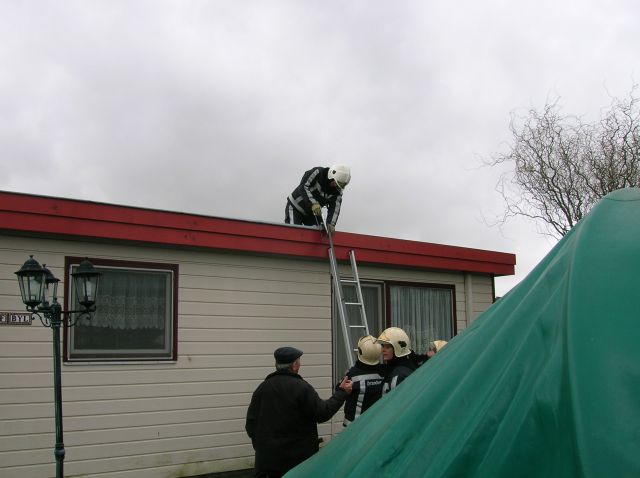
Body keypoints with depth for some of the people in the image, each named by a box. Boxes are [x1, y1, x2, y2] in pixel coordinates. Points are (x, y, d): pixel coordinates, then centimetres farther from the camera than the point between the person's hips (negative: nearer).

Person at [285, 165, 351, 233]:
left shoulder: (338, 190, -9)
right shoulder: (317, 172, -24)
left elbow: (335, 207, -15)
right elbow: (303, 186, -31)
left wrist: (331, 224, -31)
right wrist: (313, 203, -42)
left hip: (312, 213, 5)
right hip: (295, 207, -5)